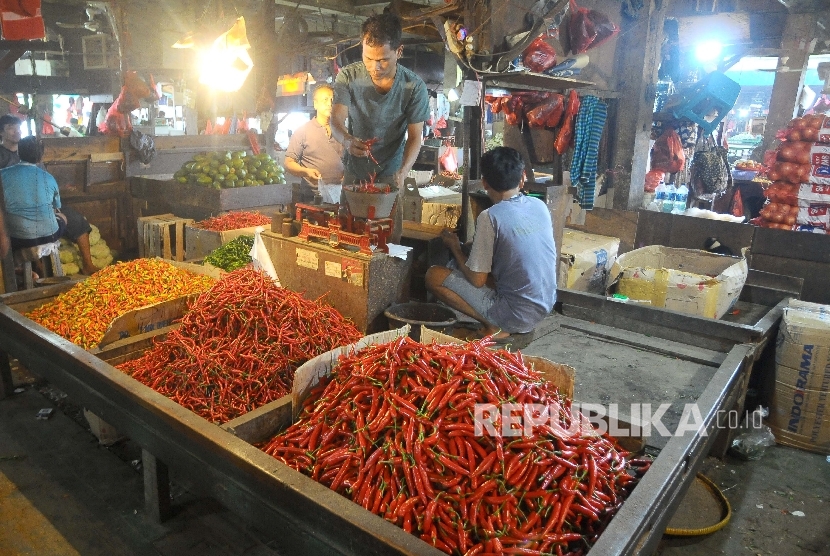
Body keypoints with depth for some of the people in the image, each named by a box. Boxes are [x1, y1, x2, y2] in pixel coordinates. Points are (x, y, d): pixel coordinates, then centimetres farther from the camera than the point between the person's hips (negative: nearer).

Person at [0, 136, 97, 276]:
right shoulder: (48, 177, -1)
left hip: (15, 238, 1)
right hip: (47, 234, -1)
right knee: (76, 219, 26)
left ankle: (39, 267, 32)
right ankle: (88, 266, 31)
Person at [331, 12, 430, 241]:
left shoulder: (414, 86, -14)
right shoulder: (348, 76, -12)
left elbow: (415, 136, -11)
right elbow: (336, 120, -16)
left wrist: (402, 172, -27)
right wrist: (347, 140, -40)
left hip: (390, 174, -1)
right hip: (354, 171, 1)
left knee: (389, 238, 5)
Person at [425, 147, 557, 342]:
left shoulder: (490, 217, -19)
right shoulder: (540, 206, 1)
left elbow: (477, 280, -13)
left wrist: (455, 247, 4)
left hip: (515, 315, -7)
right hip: (545, 308, 8)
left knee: (434, 276, -3)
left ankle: (494, 327, -3)